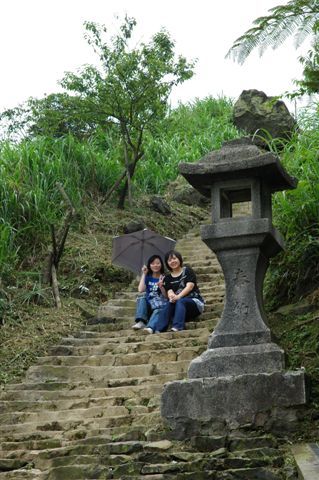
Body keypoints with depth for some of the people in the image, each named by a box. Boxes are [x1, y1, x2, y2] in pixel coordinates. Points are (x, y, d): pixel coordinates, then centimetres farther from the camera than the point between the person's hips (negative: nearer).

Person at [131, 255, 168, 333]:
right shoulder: (147, 277, 13)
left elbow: (166, 296, 1)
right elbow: (140, 290, -4)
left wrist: (161, 287, -18)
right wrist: (144, 274, -1)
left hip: (160, 304, -3)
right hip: (148, 304, 3)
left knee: (158, 311, -36)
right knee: (141, 297, -27)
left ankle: (151, 327, -64)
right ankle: (141, 322, -46)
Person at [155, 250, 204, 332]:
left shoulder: (187, 271, 6)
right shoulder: (167, 278, 15)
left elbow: (189, 286, -9)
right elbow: (169, 292, -1)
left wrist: (178, 297, -27)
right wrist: (172, 297, -28)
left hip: (195, 301, -3)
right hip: (178, 304, 3)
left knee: (180, 302, -35)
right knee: (169, 303, -30)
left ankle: (177, 328, -58)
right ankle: (158, 330, -49)